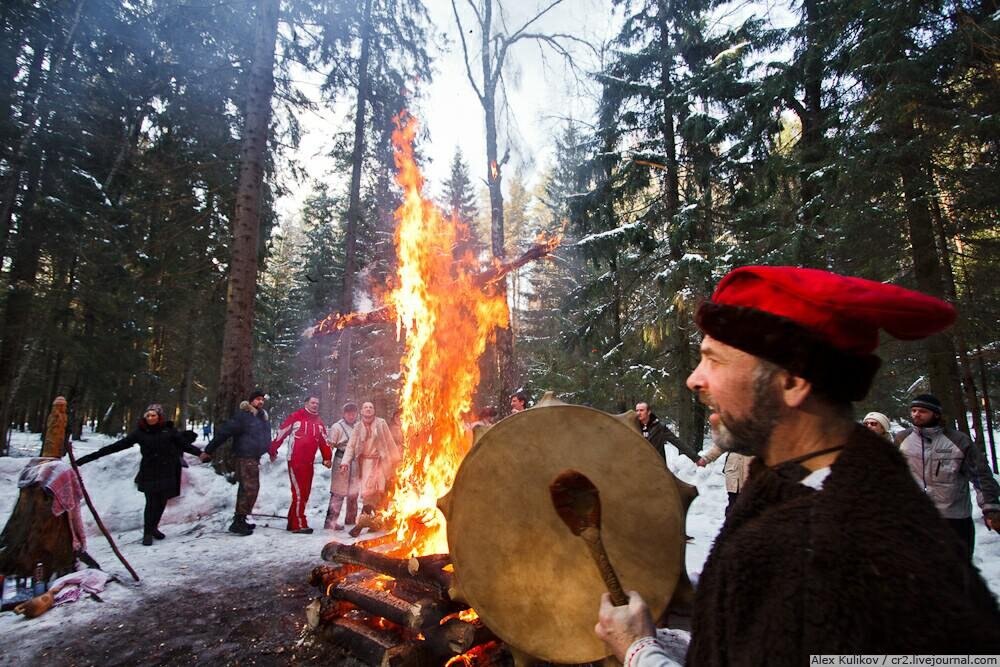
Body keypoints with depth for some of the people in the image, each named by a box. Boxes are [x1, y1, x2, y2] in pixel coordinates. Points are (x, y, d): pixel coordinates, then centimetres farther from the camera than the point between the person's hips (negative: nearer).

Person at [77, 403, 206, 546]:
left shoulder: (168, 430, -1)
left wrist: (200, 453, -19)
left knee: (162, 502, 7)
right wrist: (93, 455, -5)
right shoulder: (140, 432, -1)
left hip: (166, 474, 1)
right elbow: (118, 445, 0)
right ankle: (147, 533, 13)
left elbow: (184, 443, -3)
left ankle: (154, 527, 30)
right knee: (151, 503, -4)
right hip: (148, 474, -1)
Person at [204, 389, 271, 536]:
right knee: (250, 488, -12)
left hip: (254, 458, 9)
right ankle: (238, 522, -5)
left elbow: (265, 436, 25)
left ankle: (240, 520, 26)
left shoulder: (263, 416, 12)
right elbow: (223, 432, -17)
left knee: (246, 488, 15)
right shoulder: (243, 416, -14)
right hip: (244, 458, -9)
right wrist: (209, 450, -17)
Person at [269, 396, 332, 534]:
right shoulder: (295, 416, -5)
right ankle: (299, 525, -1)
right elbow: (281, 433, -3)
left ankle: (292, 522, 23)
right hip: (295, 460, -7)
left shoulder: (319, 422, 13)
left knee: (305, 493, 11)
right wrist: (273, 450, -3)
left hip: (309, 462, 7)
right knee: (299, 493, -8)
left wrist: (327, 458, 8)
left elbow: (324, 441, 14)